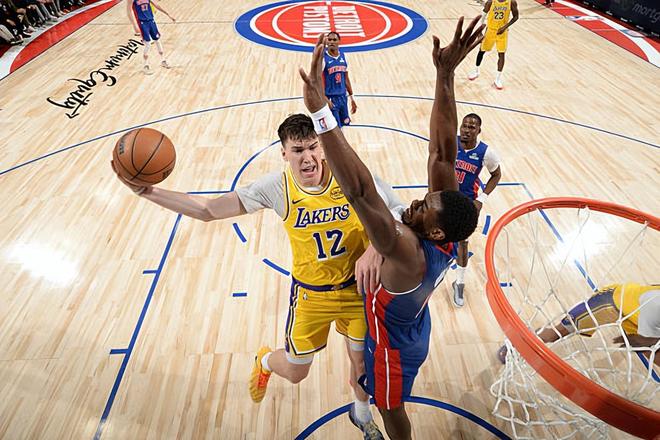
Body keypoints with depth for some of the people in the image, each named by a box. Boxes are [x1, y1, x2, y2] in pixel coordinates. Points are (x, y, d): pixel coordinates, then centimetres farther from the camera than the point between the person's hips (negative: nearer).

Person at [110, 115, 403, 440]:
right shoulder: (277, 187, -18)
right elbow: (208, 210, -13)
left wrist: (375, 249, -39)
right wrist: (148, 191, -20)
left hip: (359, 288, 1)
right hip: (311, 294, 0)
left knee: (364, 363, 19)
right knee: (295, 372, 15)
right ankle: (265, 361, 55)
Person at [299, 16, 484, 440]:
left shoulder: (408, 253, -46)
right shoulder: (446, 237, -26)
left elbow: (358, 190, -63)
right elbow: (443, 149, -30)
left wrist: (320, 110, -66)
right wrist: (445, 76, -34)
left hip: (393, 343, -7)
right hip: (413, 328, 7)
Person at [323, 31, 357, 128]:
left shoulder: (343, 56, 8)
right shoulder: (323, 58, -11)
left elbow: (346, 79, 14)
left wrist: (351, 97, 14)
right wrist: (325, 99, -23)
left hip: (342, 96, 7)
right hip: (330, 98, -6)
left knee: (344, 123, 17)